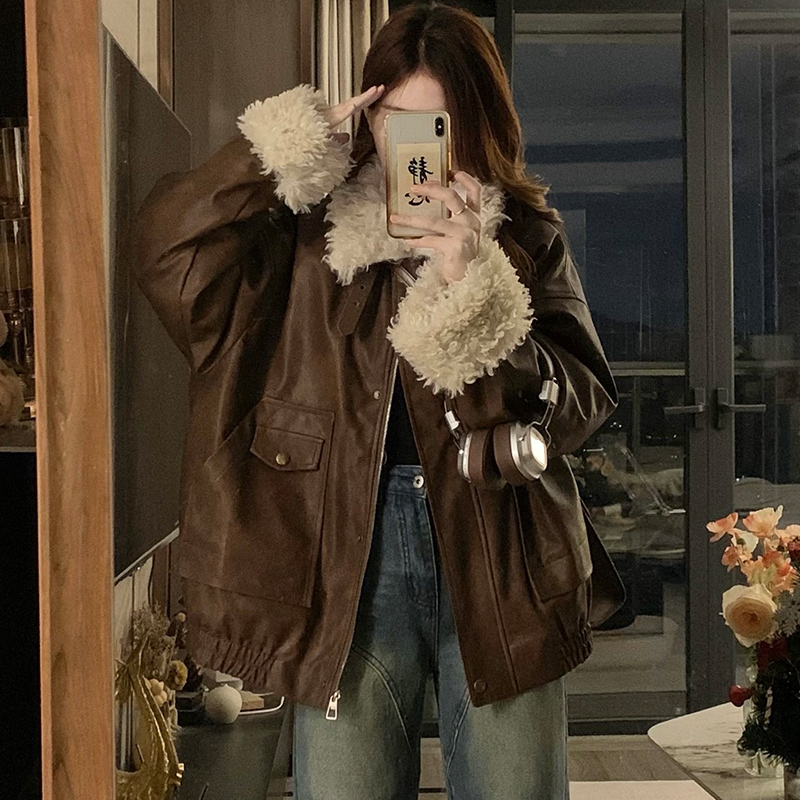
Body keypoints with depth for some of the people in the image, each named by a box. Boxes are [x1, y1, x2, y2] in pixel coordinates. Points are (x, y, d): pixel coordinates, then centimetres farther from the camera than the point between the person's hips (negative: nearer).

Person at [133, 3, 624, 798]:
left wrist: (471, 289, -17)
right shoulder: (313, 229, 3)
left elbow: (582, 404, -5)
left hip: (497, 559, 1)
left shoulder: (526, 234, 4)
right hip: (350, 560, 0)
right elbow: (166, 251, -10)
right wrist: (285, 153, -16)